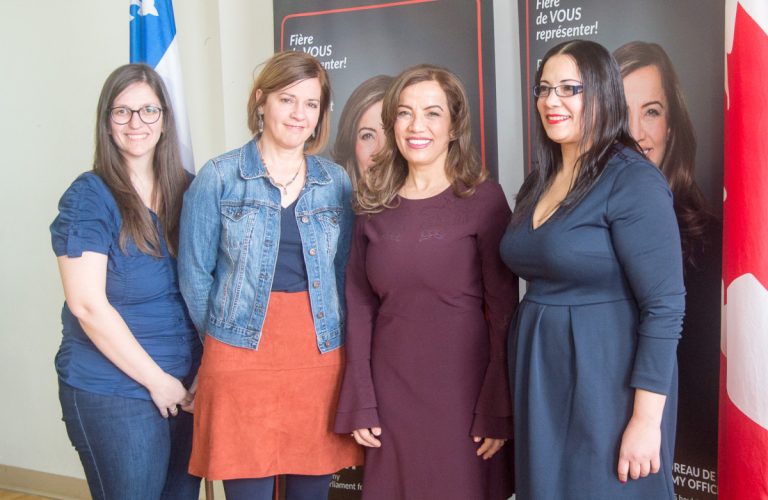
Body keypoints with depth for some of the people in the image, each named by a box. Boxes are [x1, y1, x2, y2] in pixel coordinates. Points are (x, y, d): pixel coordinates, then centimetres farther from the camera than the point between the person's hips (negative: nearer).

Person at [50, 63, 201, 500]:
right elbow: (88, 306, -14)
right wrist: (157, 379, -11)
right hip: (113, 392, -5)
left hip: (188, 386, 5)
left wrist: (207, 369, -1)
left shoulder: (187, 190, 5)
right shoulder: (88, 198, -9)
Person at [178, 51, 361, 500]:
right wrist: (224, 336, 6)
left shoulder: (336, 182, 8)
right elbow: (195, 274, 3)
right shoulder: (218, 178, -1)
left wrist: (329, 338, 7)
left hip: (320, 362, 3)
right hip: (241, 362, -2)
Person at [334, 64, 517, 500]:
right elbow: (360, 309, 6)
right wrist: (360, 404, 0)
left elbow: (504, 311, -6)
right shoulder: (375, 207, 6)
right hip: (391, 394, 3)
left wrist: (499, 410, -9)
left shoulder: (484, 200, -5)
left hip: (462, 392, -3)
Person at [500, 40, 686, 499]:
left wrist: (646, 420, -20)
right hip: (541, 376, 7)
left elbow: (665, 306, -18)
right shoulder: (540, 181, 8)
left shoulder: (633, 181, -15)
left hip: (608, 379, -7)